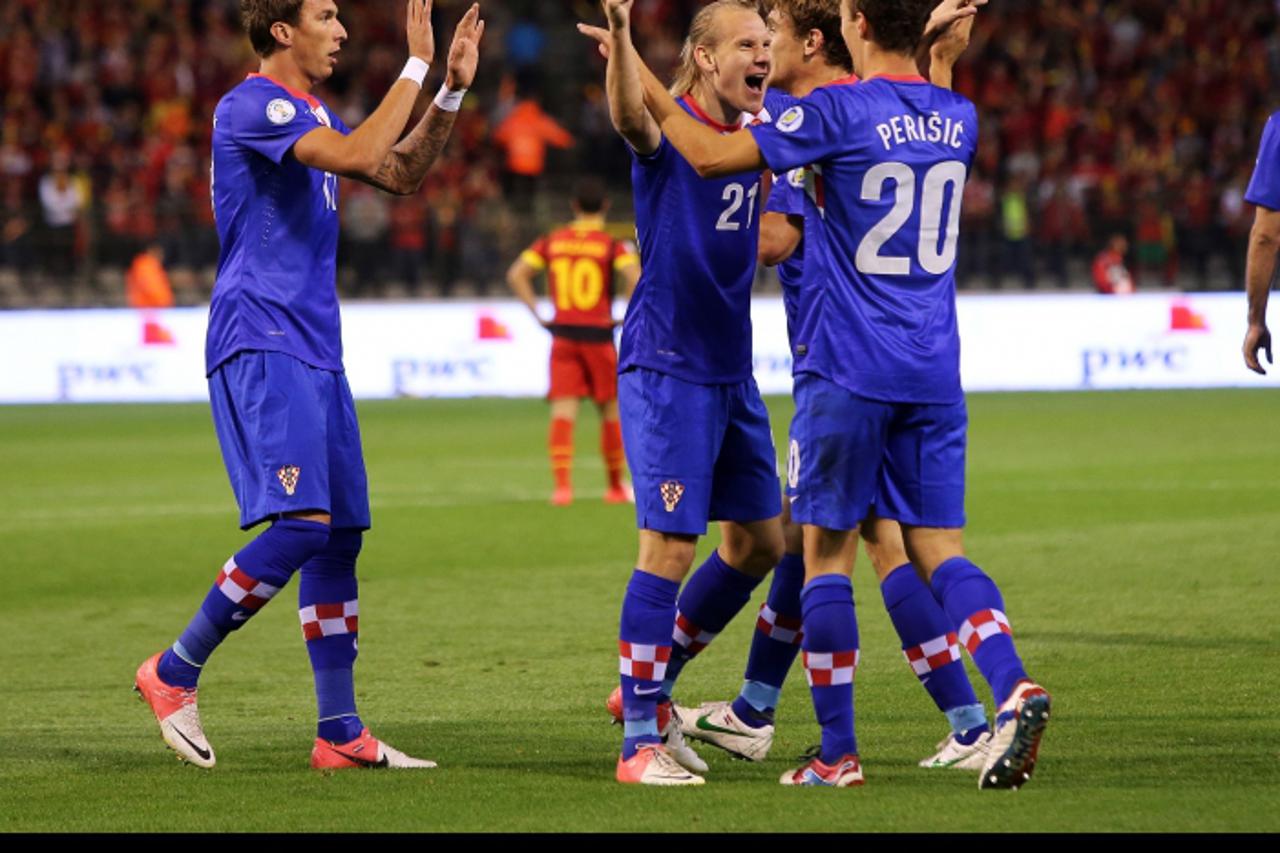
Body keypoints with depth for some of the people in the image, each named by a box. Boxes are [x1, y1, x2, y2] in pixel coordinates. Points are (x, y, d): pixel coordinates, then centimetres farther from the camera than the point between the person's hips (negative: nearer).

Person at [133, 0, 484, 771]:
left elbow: (401, 175, 24)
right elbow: (357, 154, -23)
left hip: (314, 351, 10)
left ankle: (341, 733, 7)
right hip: (260, 347, -10)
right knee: (301, 522, -19)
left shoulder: (309, 115, 19)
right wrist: (417, 68, -17)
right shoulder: (252, 106, -11)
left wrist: (451, 91, 14)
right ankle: (175, 672, -6)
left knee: (341, 536, 5)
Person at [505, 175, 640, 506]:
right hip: (599, 337, -2)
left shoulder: (552, 241, 6)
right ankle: (616, 486, 21)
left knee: (563, 412, -1)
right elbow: (634, 277, -21)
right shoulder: (613, 246, -4)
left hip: (562, 334, 2)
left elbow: (516, 274, -1)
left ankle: (562, 484, -15)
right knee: (610, 412, 12)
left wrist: (538, 315, 1)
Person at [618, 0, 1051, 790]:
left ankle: (839, 751, 6)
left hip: (847, 371, -5)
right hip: (934, 372, 5)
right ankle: (1012, 687, -18)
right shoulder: (958, 118, 6)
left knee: (828, 553, 5)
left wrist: (639, 74, 3)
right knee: (940, 549, 6)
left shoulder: (839, 111, -11)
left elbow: (709, 155, -8)